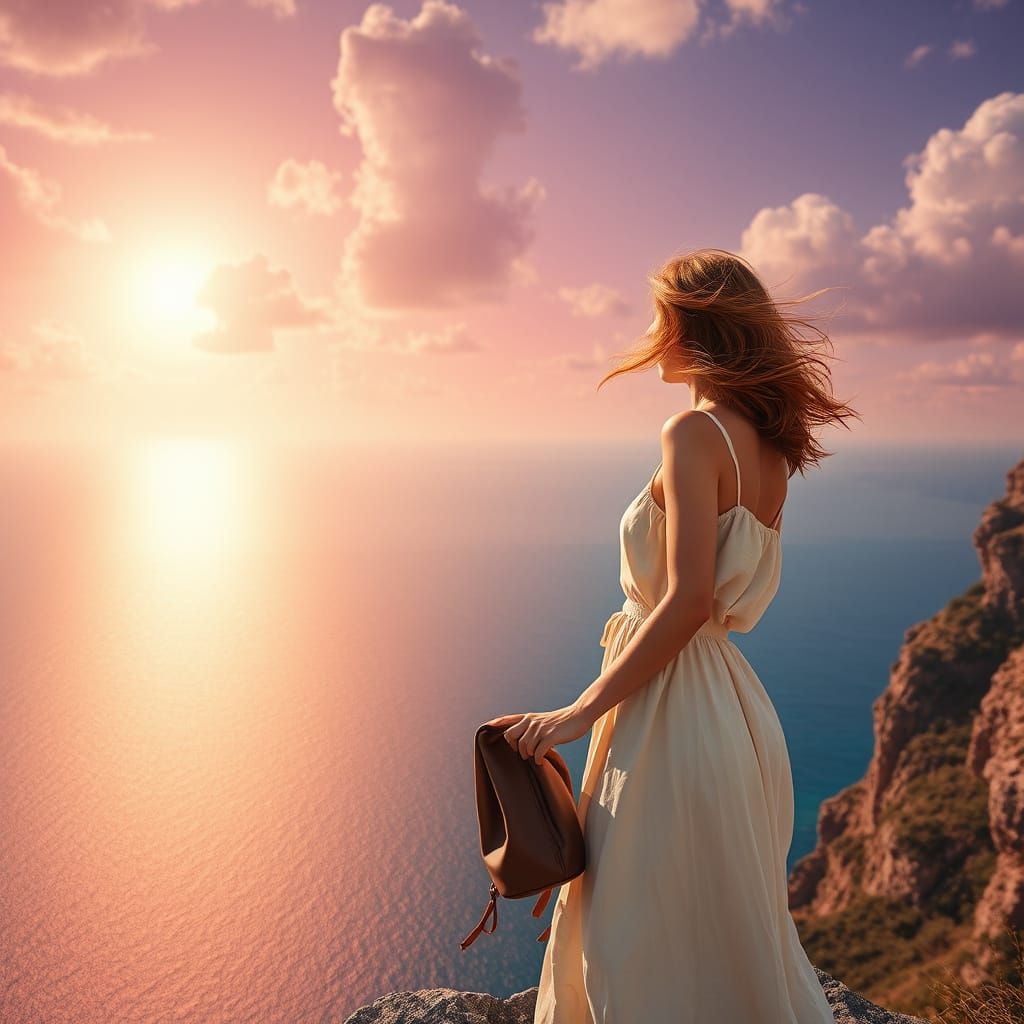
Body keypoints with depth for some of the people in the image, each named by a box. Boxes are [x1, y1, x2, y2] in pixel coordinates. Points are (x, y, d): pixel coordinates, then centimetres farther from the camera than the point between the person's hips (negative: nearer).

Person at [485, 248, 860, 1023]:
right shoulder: (769, 445, 10)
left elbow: (687, 598, -23)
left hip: (672, 711, -9)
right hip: (732, 706, 9)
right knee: (730, 947, 24)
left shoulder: (696, 432, -16)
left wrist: (581, 712, -19)